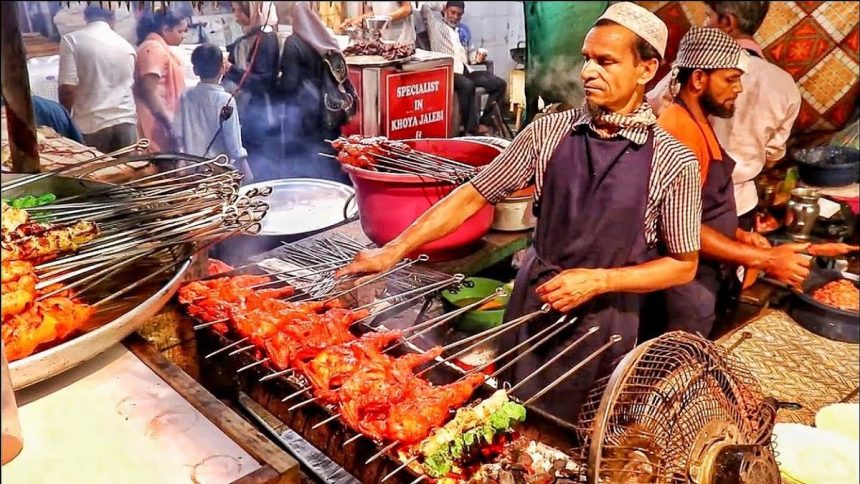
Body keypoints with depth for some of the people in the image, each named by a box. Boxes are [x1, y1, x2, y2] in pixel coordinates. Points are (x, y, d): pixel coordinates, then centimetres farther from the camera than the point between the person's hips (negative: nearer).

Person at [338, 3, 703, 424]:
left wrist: (598, 280, -18)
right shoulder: (549, 132, -5)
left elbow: (683, 265, -4)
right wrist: (394, 250, -9)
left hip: (601, 326, -2)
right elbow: (472, 197, -4)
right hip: (530, 309, 2)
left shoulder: (674, 162, -11)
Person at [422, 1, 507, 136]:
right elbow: (426, 7, -3)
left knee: (500, 84, -12)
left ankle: (484, 123, -11)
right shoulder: (436, 26, 11)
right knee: (467, 85, -38)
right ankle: (471, 129, -30)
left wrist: (477, 57, 7)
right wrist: (441, 8, 15)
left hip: (466, 70, 6)